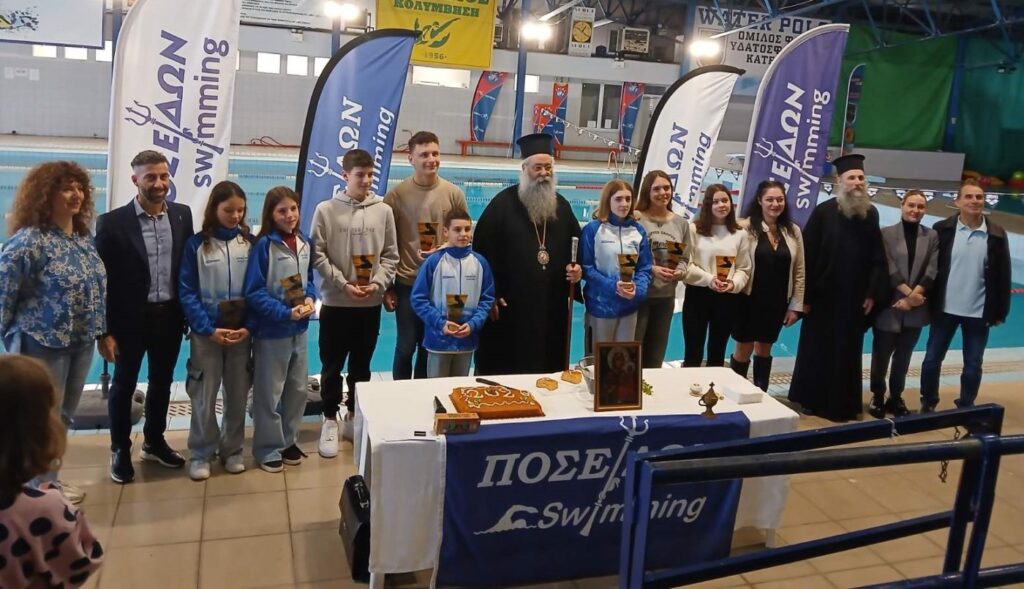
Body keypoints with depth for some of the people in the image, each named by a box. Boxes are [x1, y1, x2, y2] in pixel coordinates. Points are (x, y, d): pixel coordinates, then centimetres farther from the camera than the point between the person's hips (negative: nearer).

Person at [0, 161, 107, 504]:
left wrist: (100, 332, 13)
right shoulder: (28, 241, -17)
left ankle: (49, 479, 32)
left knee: (64, 415, 17)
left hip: (81, 343, 7)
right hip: (44, 344, -7)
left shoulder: (84, 238, 7)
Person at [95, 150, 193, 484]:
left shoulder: (183, 215, 0)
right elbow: (102, 279, -9)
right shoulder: (113, 222, -10)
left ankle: (154, 442, 37)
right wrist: (104, 330, -11)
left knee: (162, 382, 18)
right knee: (124, 384, 12)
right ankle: (120, 450, 30)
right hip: (130, 318, -3)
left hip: (170, 316, 4)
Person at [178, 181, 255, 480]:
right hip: (206, 332, -2)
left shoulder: (249, 243, 1)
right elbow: (187, 293, -6)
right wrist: (209, 329, -15)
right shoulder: (196, 244, -4)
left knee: (238, 394, 10)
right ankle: (201, 454, 19)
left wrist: (249, 326, -12)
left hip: (242, 331, 2)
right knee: (204, 395, 4)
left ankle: (232, 450, 25)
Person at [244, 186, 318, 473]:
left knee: (298, 389, 16)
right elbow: (254, 292, -17)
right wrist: (285, 313, -24)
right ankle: (269, 448, 21)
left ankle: (288, 440, 33)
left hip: (299, 330, 6)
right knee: (269, 393, 5)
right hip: (271, 331, -6)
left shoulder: (305, 243, 3)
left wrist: (309, 298, -7)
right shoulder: (264, 245, -16)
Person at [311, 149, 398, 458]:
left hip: (371, 304, 2)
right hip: (336, 302, -2)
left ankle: (353, 417, 28)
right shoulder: (326, 210, -4)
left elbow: (390, 255, 4)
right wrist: (343, 284, -14)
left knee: (361, 365, 13)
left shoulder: (384, 211, 1)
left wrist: (377, 284, -10)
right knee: (332, 365, 6)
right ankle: (330, 421, 20)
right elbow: (318, 256, -6)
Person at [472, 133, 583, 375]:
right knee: (504, 369, 4)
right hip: (509, 308, -5)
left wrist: (577, 268, -4)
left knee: (548, 369, 13)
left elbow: (577, 247, 18)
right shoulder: (503, 203, -7)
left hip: (551, 309, 5)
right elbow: (483, 251, -11)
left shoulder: (562, 206, 10)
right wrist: (491, 296, -14)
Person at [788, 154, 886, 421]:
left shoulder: (871, 214, 4)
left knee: (847, 353, 10)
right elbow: (808, 256, -9)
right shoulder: (823, 213, -7)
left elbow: (877, 258, 6)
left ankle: (842, 404, 22)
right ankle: (811, 400, 20)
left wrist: (872, 292, -1)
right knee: (818, 350, 7)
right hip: (824, 296, -3)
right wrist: (806, 296, -11)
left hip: (855, 298, 3)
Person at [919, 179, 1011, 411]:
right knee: (931, 360, 7)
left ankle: (966, 408, 26)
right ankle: (927, 405, 25)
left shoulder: (997, 234, -2)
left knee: (973, 366, 10)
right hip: (945, 309, 0)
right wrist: (928, 302, -4)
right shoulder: (942, 229, -4)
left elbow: (1002, 275, 1)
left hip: (979, 312, 0)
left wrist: (1000, 311, -1)